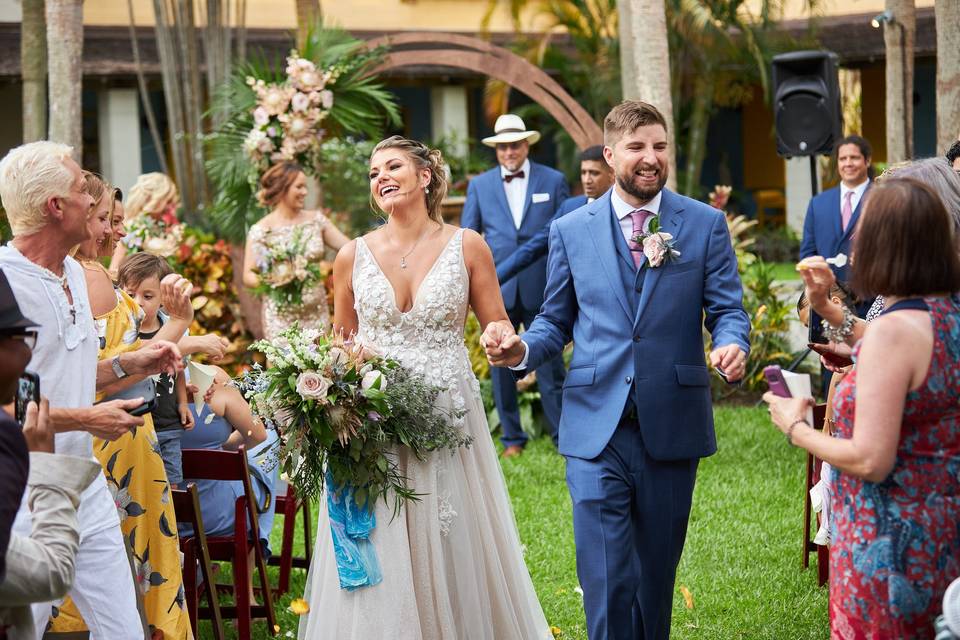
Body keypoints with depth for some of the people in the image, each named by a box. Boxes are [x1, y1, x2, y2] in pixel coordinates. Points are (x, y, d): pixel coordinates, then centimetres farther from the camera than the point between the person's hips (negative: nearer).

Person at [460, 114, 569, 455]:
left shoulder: (553, 181, 5)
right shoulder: (479, 185, 9)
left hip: (541, 287, -2)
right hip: (496, 288, 2)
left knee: (550, 364, 0)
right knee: (501, 366, 6)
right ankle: (512, 438, 16)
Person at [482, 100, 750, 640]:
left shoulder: (705, 224, 4)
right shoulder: (572, 230, 6)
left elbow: (728, 309, 1)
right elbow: (557, 321, 12)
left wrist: (732, 344, -22)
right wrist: (522, 350, -10)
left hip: (671, 426, 1)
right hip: (596, 428, 0)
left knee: (656, 573, 12)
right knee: (606, 578, -9)